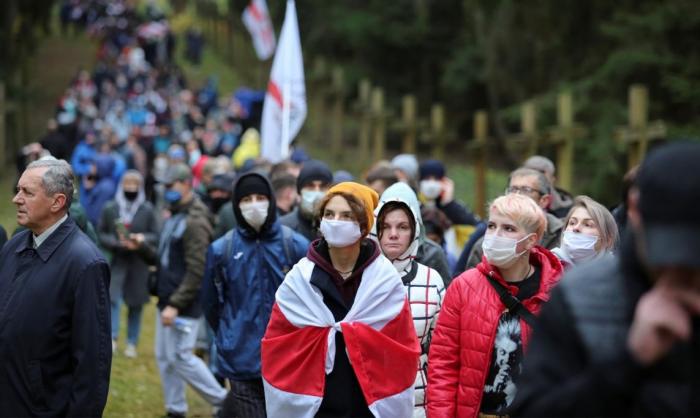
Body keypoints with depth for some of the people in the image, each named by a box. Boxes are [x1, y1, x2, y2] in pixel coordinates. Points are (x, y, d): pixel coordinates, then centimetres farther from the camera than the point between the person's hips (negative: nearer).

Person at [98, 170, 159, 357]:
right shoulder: (110, 208, 0)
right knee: (113, 299, -15)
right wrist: (117, 242, -14)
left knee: (136, 305, 7)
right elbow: (101, 235, 3)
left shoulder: (147, 210, 0)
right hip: (117, 261, -1)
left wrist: (142, 239, -17)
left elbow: (155, 236, 3)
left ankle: (131, 344, 16)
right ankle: (112, 339, -15)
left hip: (139, 263, 1)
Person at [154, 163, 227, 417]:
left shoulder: (195, 222, -17)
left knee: (180, 357, -6)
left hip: (184, 304, -9)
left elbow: (197, 271, -21)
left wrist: (175, 304, -22)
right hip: (167, 300, 9)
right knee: (164, 356, 11)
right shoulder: (174, 217, 13)